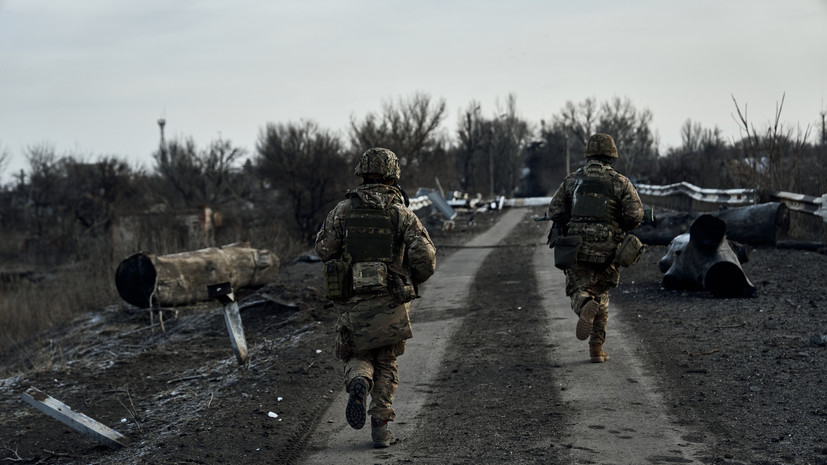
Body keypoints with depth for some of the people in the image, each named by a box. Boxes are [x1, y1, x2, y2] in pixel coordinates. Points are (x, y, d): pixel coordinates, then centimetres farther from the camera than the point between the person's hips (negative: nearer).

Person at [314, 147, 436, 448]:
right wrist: (411, 282, 12)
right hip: (390, 302, 0)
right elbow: (426, 259, -9)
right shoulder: (402, 214, -4)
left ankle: (358, 384, -18)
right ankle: (380, 428, 8)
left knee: (357, 358, 17)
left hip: (351, 302, 1)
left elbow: (324, 249, 3)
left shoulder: (344, 209, 0)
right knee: (386, 362, 16)